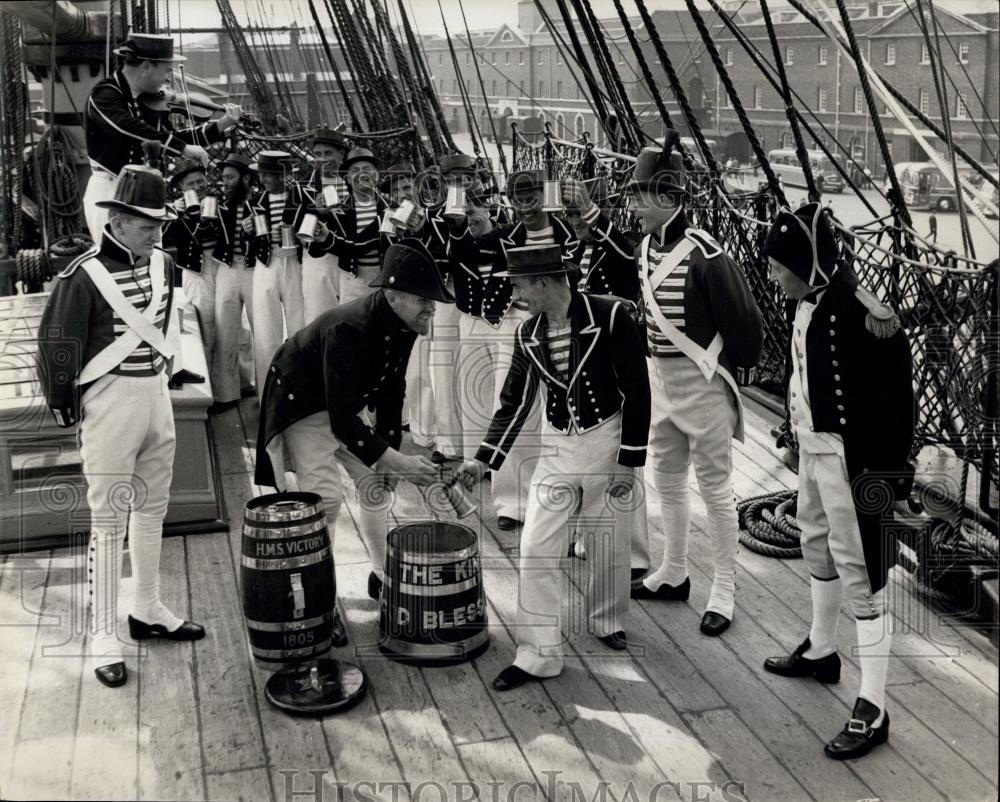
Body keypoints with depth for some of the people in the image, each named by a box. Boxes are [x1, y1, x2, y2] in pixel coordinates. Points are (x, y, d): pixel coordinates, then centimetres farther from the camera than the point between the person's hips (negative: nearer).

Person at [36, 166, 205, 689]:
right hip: (110, 399, -7)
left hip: (156, 393, 7)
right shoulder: (84, 276, -16)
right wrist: (65, 407, -5)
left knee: (152, 509, 16)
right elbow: (57, 347, -10)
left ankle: (148, 611, 30)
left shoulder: (163, 265, 4)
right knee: (109, 520, -3)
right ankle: (103, 636, 5)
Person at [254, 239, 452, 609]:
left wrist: (390, 456, -4)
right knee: (326, 495, -16)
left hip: (352, 403, 8)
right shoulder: (348, 329, -39)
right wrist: (400, 463, -43)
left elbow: (392, 392, -1)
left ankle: (384, 575, 24)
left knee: (376, 485, 9)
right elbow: (341, 421, -41)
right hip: (304, 403, -8)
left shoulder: (402, 324, -14)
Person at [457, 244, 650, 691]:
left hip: (607, 442, -4)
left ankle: (608, 622, 37)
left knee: (608, 544, 10)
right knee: (535, 549, -3)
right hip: (557, 448, 4)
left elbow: (637, 390, -12)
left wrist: (629, 460, -12)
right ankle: (538, 654, 5)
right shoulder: (528, 335, 0)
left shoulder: (609, 317, -15)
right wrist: (485, 459, 2)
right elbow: (514, 402, 9)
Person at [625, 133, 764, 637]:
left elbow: (744, 318, -16)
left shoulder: (705, 254, -21)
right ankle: (673, 574, 33)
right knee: (666, 478, 18)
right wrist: (655, 361, 14)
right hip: (660, 378, 8)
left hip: (702, 381, -8)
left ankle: (724, 591, 12)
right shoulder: (645, 249, 4)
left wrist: (736, 368, -3)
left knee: (714, 485, 1)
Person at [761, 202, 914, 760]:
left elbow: (892, 397, -22)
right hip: (814, 447, 10)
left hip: (850, 457, -10)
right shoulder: (810, 302, 3)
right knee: (817, 542, 24)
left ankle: (873, 710, 3)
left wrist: (887, 469, -20)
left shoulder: (858, 314, -24)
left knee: (860, 569, -5)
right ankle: (822, 651, 47)